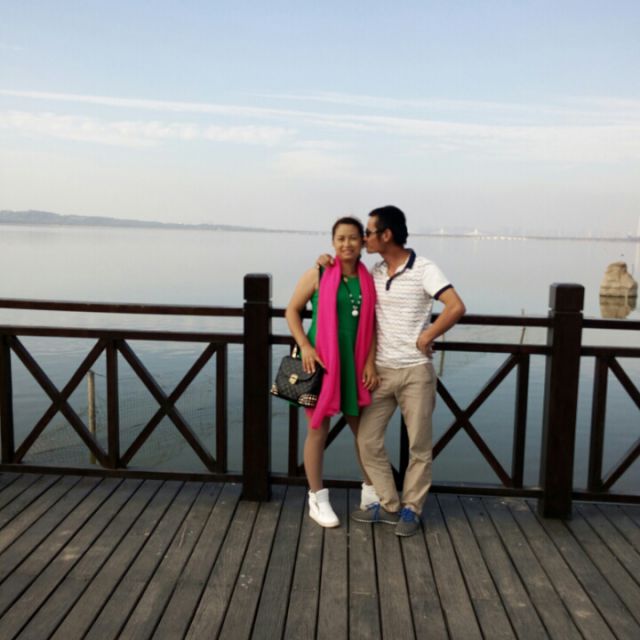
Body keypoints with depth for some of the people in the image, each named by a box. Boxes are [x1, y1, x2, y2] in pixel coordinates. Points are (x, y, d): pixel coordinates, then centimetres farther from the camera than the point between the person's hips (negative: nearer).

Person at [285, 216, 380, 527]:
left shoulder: (368, 280, 3)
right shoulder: (318, 275, -6)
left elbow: (372, 325, 5)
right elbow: (292, 310, -1)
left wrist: (370, 362, -4)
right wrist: (304, 346, -12)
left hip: (354, 364, 4)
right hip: (321, 361, -3)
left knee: (363, 428, 13)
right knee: (318, 429, 6)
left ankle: (370, 492, 32)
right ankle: (317, 499, 20)